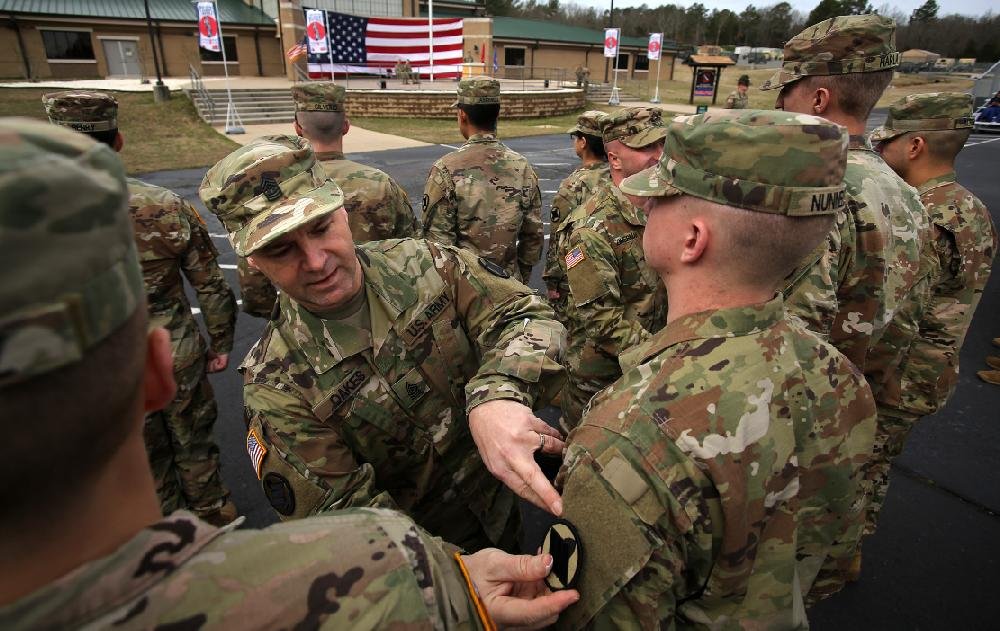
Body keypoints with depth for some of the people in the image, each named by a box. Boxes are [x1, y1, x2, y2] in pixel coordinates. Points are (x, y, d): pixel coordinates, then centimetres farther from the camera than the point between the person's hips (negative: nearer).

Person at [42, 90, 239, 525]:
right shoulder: (168, 207, -12)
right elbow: (212, 287, -7)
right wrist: (221, 344, 8)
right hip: (180, 360, 1)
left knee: (148, 468, 21)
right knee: (196, 451, 21)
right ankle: (214, 525, 41)